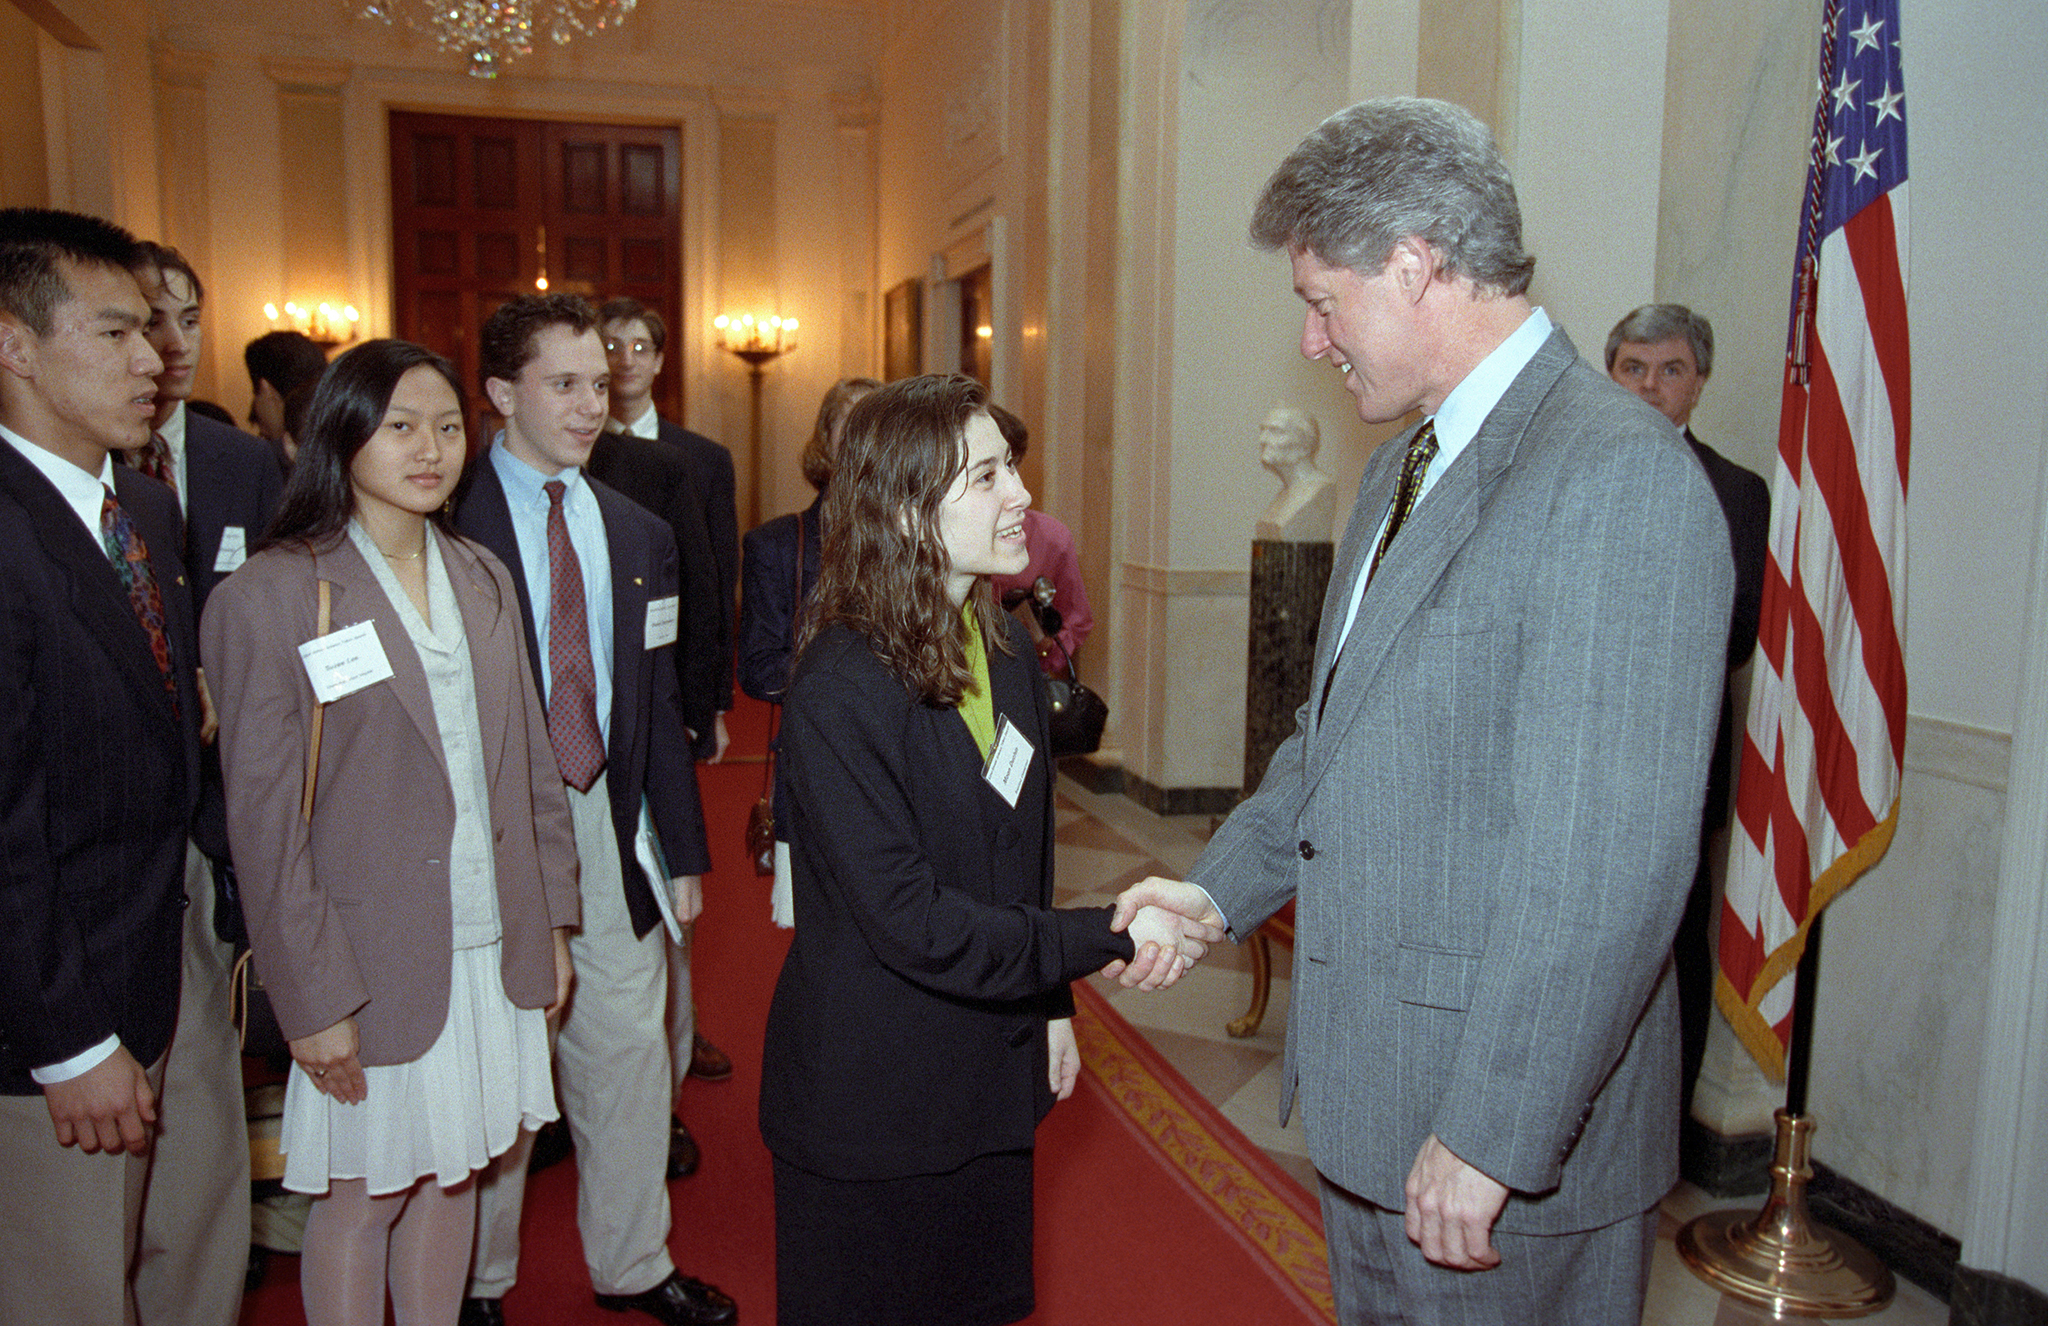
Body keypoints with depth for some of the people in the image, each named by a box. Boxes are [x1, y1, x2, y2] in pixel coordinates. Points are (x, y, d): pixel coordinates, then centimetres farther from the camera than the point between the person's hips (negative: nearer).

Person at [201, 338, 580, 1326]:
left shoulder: (484, 580, 8)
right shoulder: (269, 596, -10)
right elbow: (263, 820, -11)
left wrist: (551, 918, 10)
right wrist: (313, 999, -11)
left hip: (493, 948, 5)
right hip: (377, 963, -5)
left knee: (452, 1170, 16)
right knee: (363, 1196, 9)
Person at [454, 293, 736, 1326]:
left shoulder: (638, 535, 10)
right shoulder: (447, 522, -7)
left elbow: (660, 706, 11)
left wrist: (683, 849, 9)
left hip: (611, 823, 5)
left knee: (628, 1048, 13)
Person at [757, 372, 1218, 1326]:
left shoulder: (1003, 648, 2)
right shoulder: (840, 689, -23)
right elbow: (909, 920, -25)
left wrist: (1050, 1004, 12)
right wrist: (1105, 937, -24)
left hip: (991, 1071, 7)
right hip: (872, 1096, -6)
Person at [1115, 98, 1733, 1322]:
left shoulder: (1617, 472, -20)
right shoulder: (1407, 466, 11)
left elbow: (1611, 863, -24)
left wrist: (1493, 1133, -21)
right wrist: (1219, 888, 10)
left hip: (1510, 1128, -8)